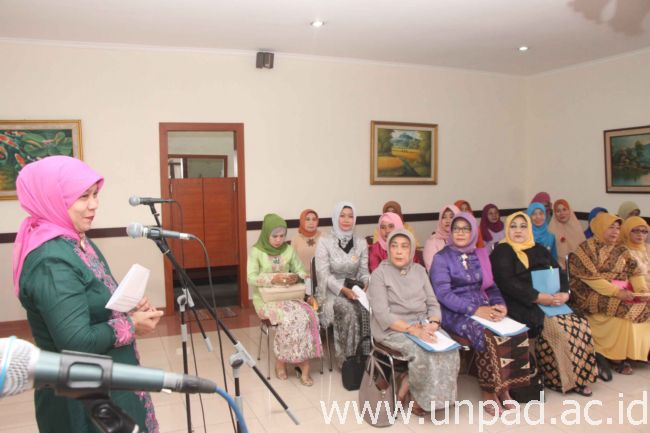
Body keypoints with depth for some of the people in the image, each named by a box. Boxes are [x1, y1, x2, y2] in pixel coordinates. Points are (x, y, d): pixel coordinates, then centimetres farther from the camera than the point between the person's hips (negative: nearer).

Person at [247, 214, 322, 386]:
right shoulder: (256, 251, -5)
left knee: (306, 316, -26)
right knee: (290, 318, -30)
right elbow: (251, 278, -12)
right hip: (266, 298, -3)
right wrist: (273, 278, -26)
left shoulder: (289, 250, 6)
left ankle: (303, 362, -16)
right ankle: (280, 361, -8)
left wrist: (296, 276, -15)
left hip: (288, 295, 4)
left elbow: (301, 271, 9)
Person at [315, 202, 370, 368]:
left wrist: (366, 284, -14)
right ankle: (347, 358, -17)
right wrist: (343, 290, -22)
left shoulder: (361, 242, 7)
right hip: (331, 291, -3)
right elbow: (324, 275, -10)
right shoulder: (325, 242, -5)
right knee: (349, 311, -32)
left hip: (355, 288, 3)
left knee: (367, 308, -29)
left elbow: (364, 270, 9)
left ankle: (366, 354, -15)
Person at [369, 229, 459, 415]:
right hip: (393, 328, -5)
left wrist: (433, 323, -15)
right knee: (423, 354, -30)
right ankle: (416, 395, -1)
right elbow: (382, 314, -15)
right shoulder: (380, 273, -6)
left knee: (450, 351, -20)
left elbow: (433, 303, 8)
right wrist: (413, 330, -26)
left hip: (422, 324, 5)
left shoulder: (419, 270, 10)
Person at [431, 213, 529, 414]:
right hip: (455, 313, -5)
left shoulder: (480, 255, 14)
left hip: (482, 308, 5)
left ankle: (504, 386, -4)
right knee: (488, 335, -30)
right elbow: (443, 294, -12)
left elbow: (490, 286, 15)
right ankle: (489, 391, -11)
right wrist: (475, 310, -21)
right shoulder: (442, 258, -2)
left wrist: (500, 305, -7)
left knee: (517, 331, -18)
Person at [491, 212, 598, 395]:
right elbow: (507, 283, -12)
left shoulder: (539, 250, 22)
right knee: (553, 327, -26)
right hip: (523, 305, -6)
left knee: (580, 325, -14)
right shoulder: (502, 252, 1)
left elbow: (559, 272, 14)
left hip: (550, 301, 6)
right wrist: (538, 297, -18)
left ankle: (577, 376, -3)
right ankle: (560, 379, -11)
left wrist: (564, 293, -7)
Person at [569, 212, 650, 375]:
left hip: (623, 293, 6)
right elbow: (591, 278, -14)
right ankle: (617, 356, -10)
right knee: (625, 312, -26)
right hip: (595, 295, -6)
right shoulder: (585, 249, -5)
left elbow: (634, 271, 7)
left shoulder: (621, 250, 15)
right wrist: (616, 292, -22)